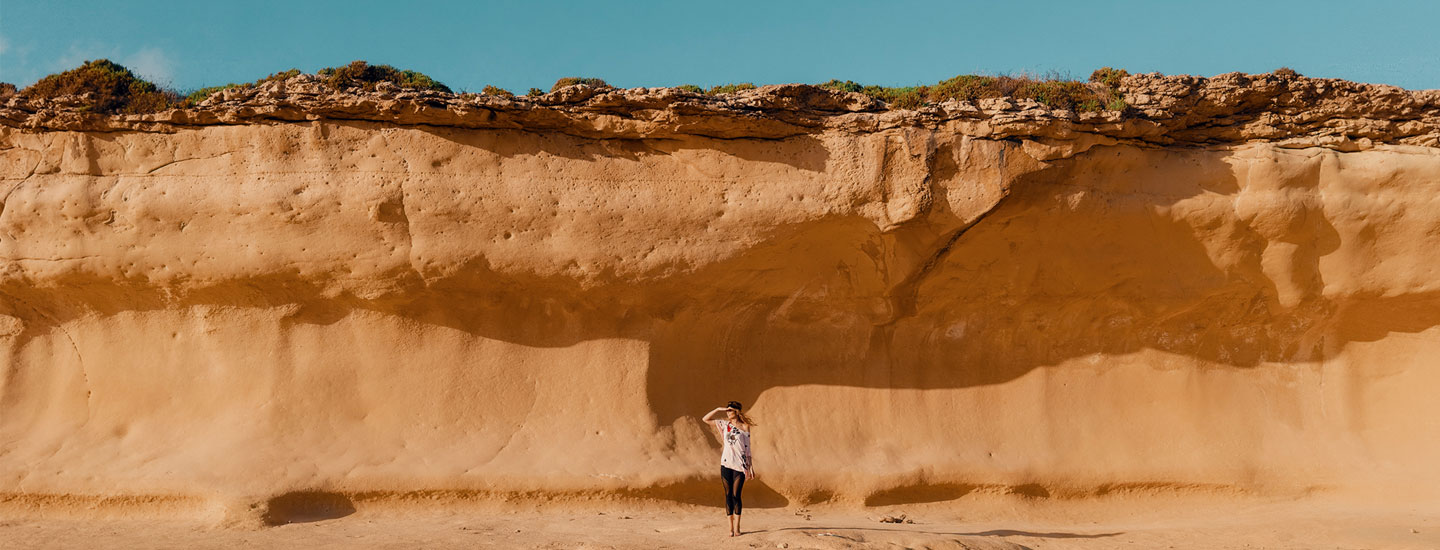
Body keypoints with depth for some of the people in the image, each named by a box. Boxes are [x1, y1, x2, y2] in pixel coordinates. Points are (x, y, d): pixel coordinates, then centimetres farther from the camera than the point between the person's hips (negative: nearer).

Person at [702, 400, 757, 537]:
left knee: (736, 495, -4)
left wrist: (750, 465, 0)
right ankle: (730, 527, 7)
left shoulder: (745, 426, 1)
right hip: (726, 464, 3)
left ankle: (737, 527, 3)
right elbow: (706, 419, 10)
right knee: (728, 495, 3)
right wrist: (718, 409, 1)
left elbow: (747, 447, 2)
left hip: (740, 465, -3)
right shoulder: (725, 424, 9)